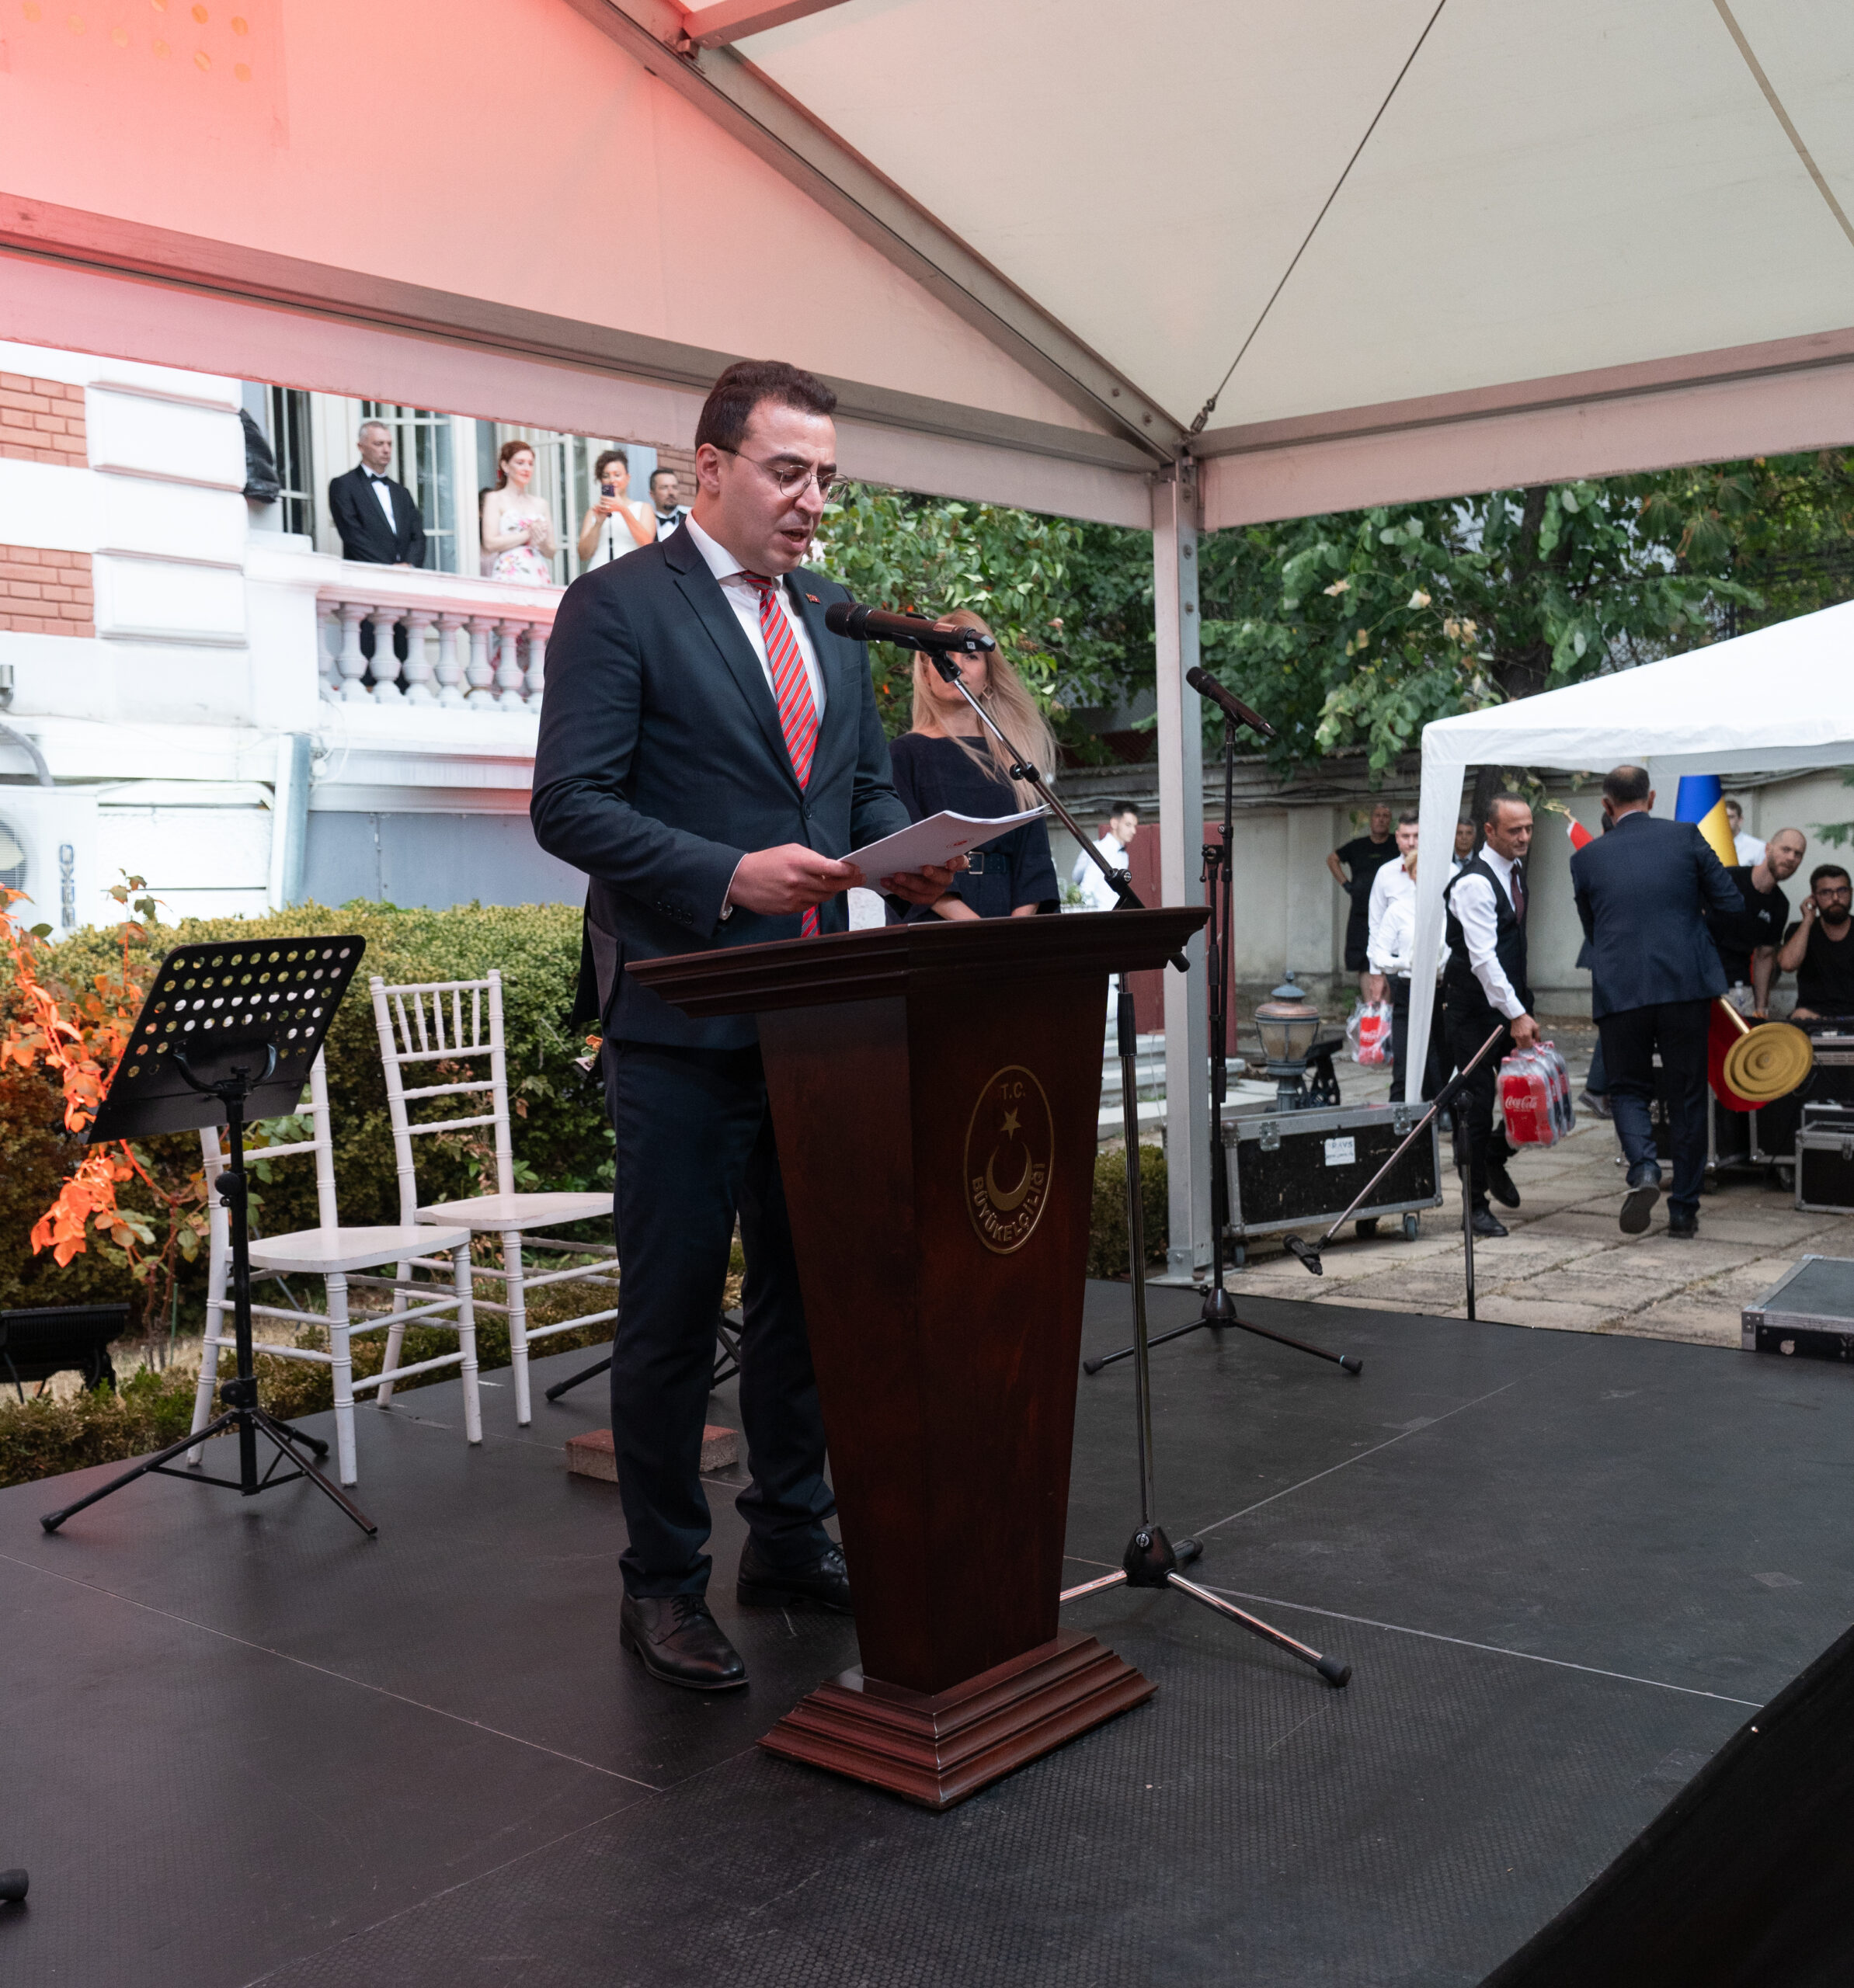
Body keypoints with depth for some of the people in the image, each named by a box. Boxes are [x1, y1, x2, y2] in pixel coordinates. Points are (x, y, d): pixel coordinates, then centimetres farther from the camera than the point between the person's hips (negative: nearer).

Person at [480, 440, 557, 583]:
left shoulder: (540, 503, 18)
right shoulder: (495, 498, 7)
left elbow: (551, 553, 16)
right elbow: (490, 544, -6)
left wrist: (541, 542, -6)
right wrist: (528, 534, -6)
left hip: (539, 577, 4)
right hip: (509, 576, -3)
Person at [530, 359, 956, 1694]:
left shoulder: (832, 617, 15)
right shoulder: (620, 605, -6)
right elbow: (569, 804, -14)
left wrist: (902, 856, -4)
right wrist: (729, 873, -25)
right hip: (684, 1018, -6)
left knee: (808, 1289, 15)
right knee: (673, 1310, 3)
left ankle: (791, 1539, 31)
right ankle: (664, 1585, 17)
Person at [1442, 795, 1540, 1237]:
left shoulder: (1515, 869, 9)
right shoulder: (1474, 883, -19)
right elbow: (1482, 957, -25)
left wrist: (1523, 1008, 18)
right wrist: (1516, 1015, -28)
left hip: (1511, 998, 8)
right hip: (1475, 1005, -8)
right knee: (1480, 1101, -5)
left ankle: (1495, 1157, 30)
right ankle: (1476, 1204, 4)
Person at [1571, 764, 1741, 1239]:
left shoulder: (1586, 858, 6)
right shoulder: (1686, 836, 3)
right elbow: (1731, 904, 3)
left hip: (1619, 991, 0)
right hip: (1687, 985, 0)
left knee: (1628, 1089, 13)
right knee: (1688, 1096, 10)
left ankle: (1643, 1169, -14)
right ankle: (1684, 1209, 13)